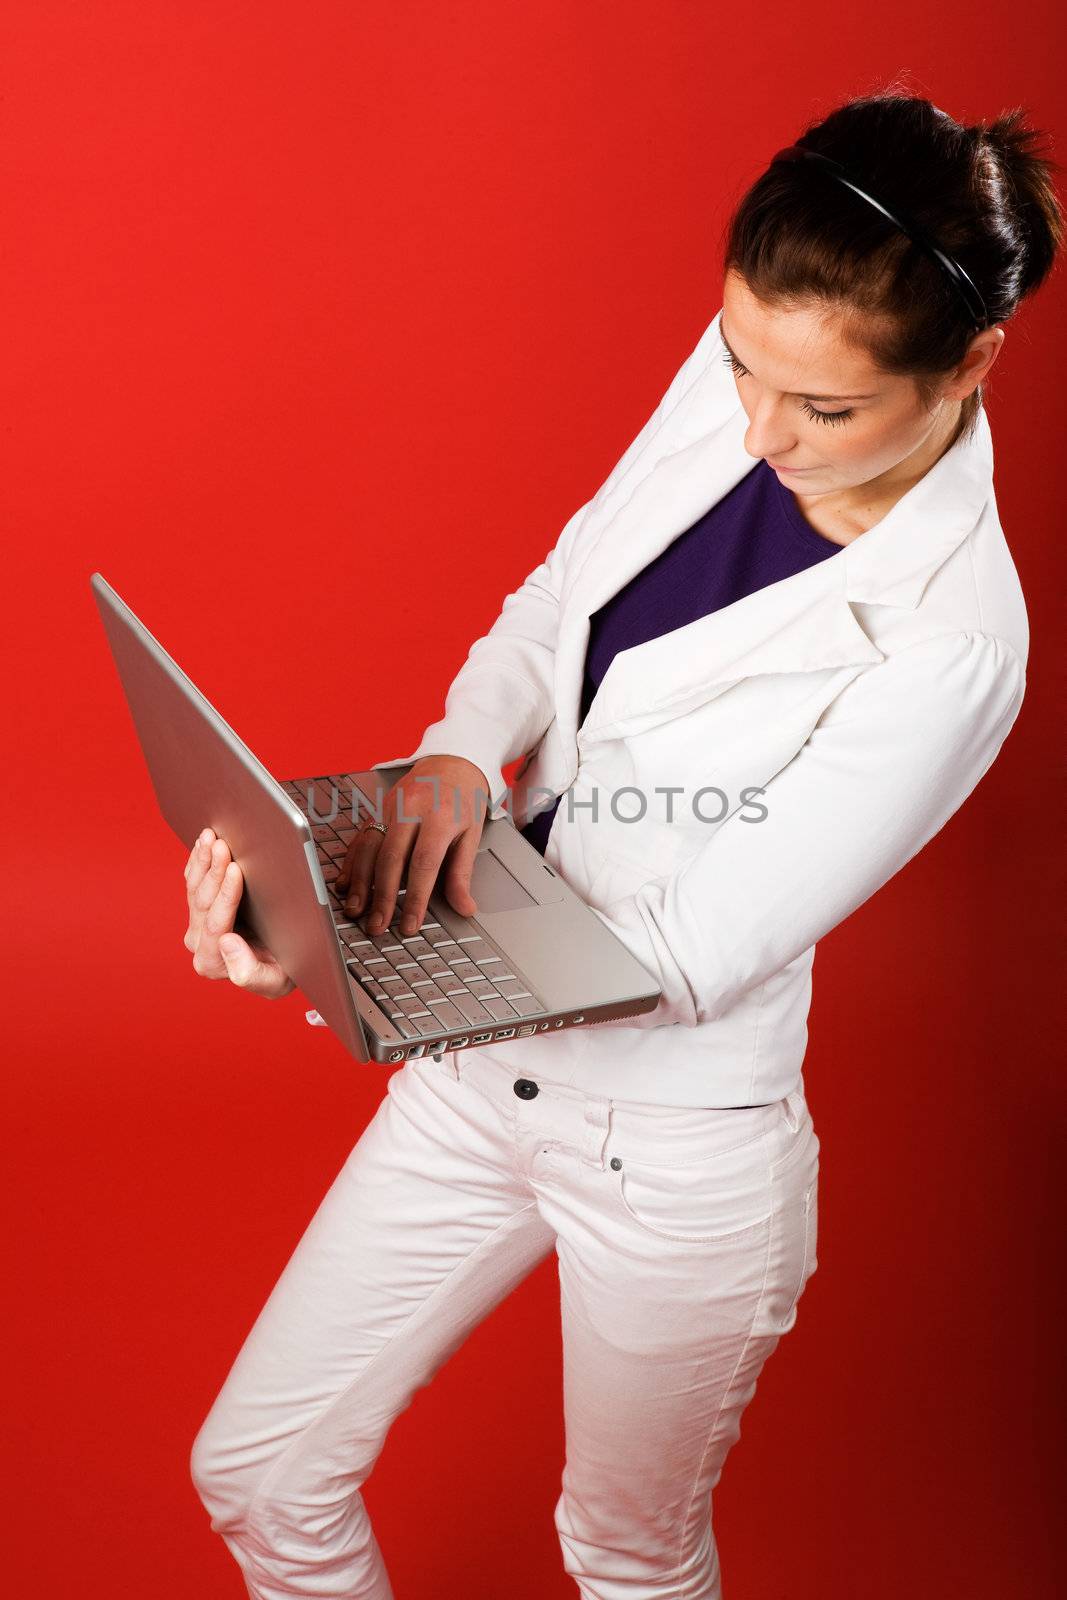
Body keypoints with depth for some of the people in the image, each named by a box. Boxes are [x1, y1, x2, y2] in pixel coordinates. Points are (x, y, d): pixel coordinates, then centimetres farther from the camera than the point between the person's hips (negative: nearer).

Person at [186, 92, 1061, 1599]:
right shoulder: (735, 379, -7)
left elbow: (689, 955, -24)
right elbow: (552, 603, 6)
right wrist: (460, 751, -17)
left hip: (674, 1150, -6)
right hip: (483, 1067, 6)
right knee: (256, 1474, 15)